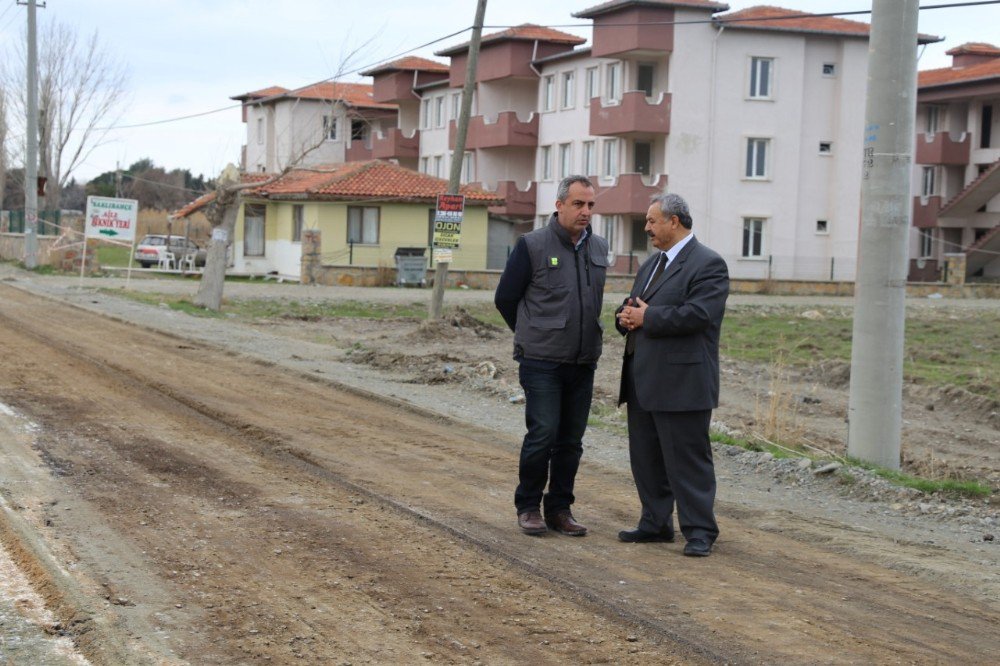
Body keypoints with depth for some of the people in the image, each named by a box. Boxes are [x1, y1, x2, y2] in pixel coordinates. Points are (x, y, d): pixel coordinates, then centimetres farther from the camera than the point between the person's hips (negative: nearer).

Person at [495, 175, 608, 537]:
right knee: (542, 435, -8)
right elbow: (505, 298, 2)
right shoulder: (532, 245, -6)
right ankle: (528, 507, 7)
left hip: (583, 363, 5)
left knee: (571, 441, 7)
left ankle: (559, 509, 18)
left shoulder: (599, 248, 10)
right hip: (542, 362, -5)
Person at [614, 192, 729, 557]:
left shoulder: (708, 264, -10)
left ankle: (699, 531, 3)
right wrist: (626, 316, -1)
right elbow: (632, 304, 23)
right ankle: (655, 523, 23)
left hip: (681, 383, -9)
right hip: (643, 381, 9)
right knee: (645, 457, 13)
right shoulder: (651, 263, 19)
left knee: (688, 459, -4)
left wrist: (647, 317, -16)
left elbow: (697, 314, -22)